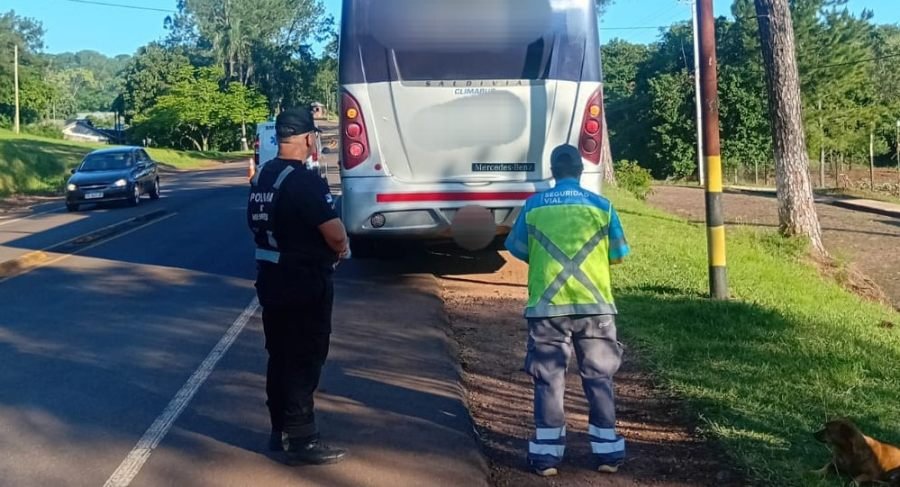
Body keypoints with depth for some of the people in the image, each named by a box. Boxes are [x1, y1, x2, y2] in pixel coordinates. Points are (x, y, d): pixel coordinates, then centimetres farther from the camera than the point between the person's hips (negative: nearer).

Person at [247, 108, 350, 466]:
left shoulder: (261, 178, 8)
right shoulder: (306, 181, -19)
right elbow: (335, 235, -21)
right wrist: (341, 249, -1)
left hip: (271, 278, 9)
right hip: (305, 282, -8)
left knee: (280, 355, 15)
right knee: (305, 360, -1)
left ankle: (281, 430, 24)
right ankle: (301, 439, 4)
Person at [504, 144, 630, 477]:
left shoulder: (534, 206, 0)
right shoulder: (601, 205, 0)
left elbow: (517, 249, 9)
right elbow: (619, 254, 6)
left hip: (547, 306, 0)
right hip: (594, 305, 0)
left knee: (548, 379, 7)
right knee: (599, 378, 10)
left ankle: (546, 454, 8)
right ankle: (607, 451, 14)